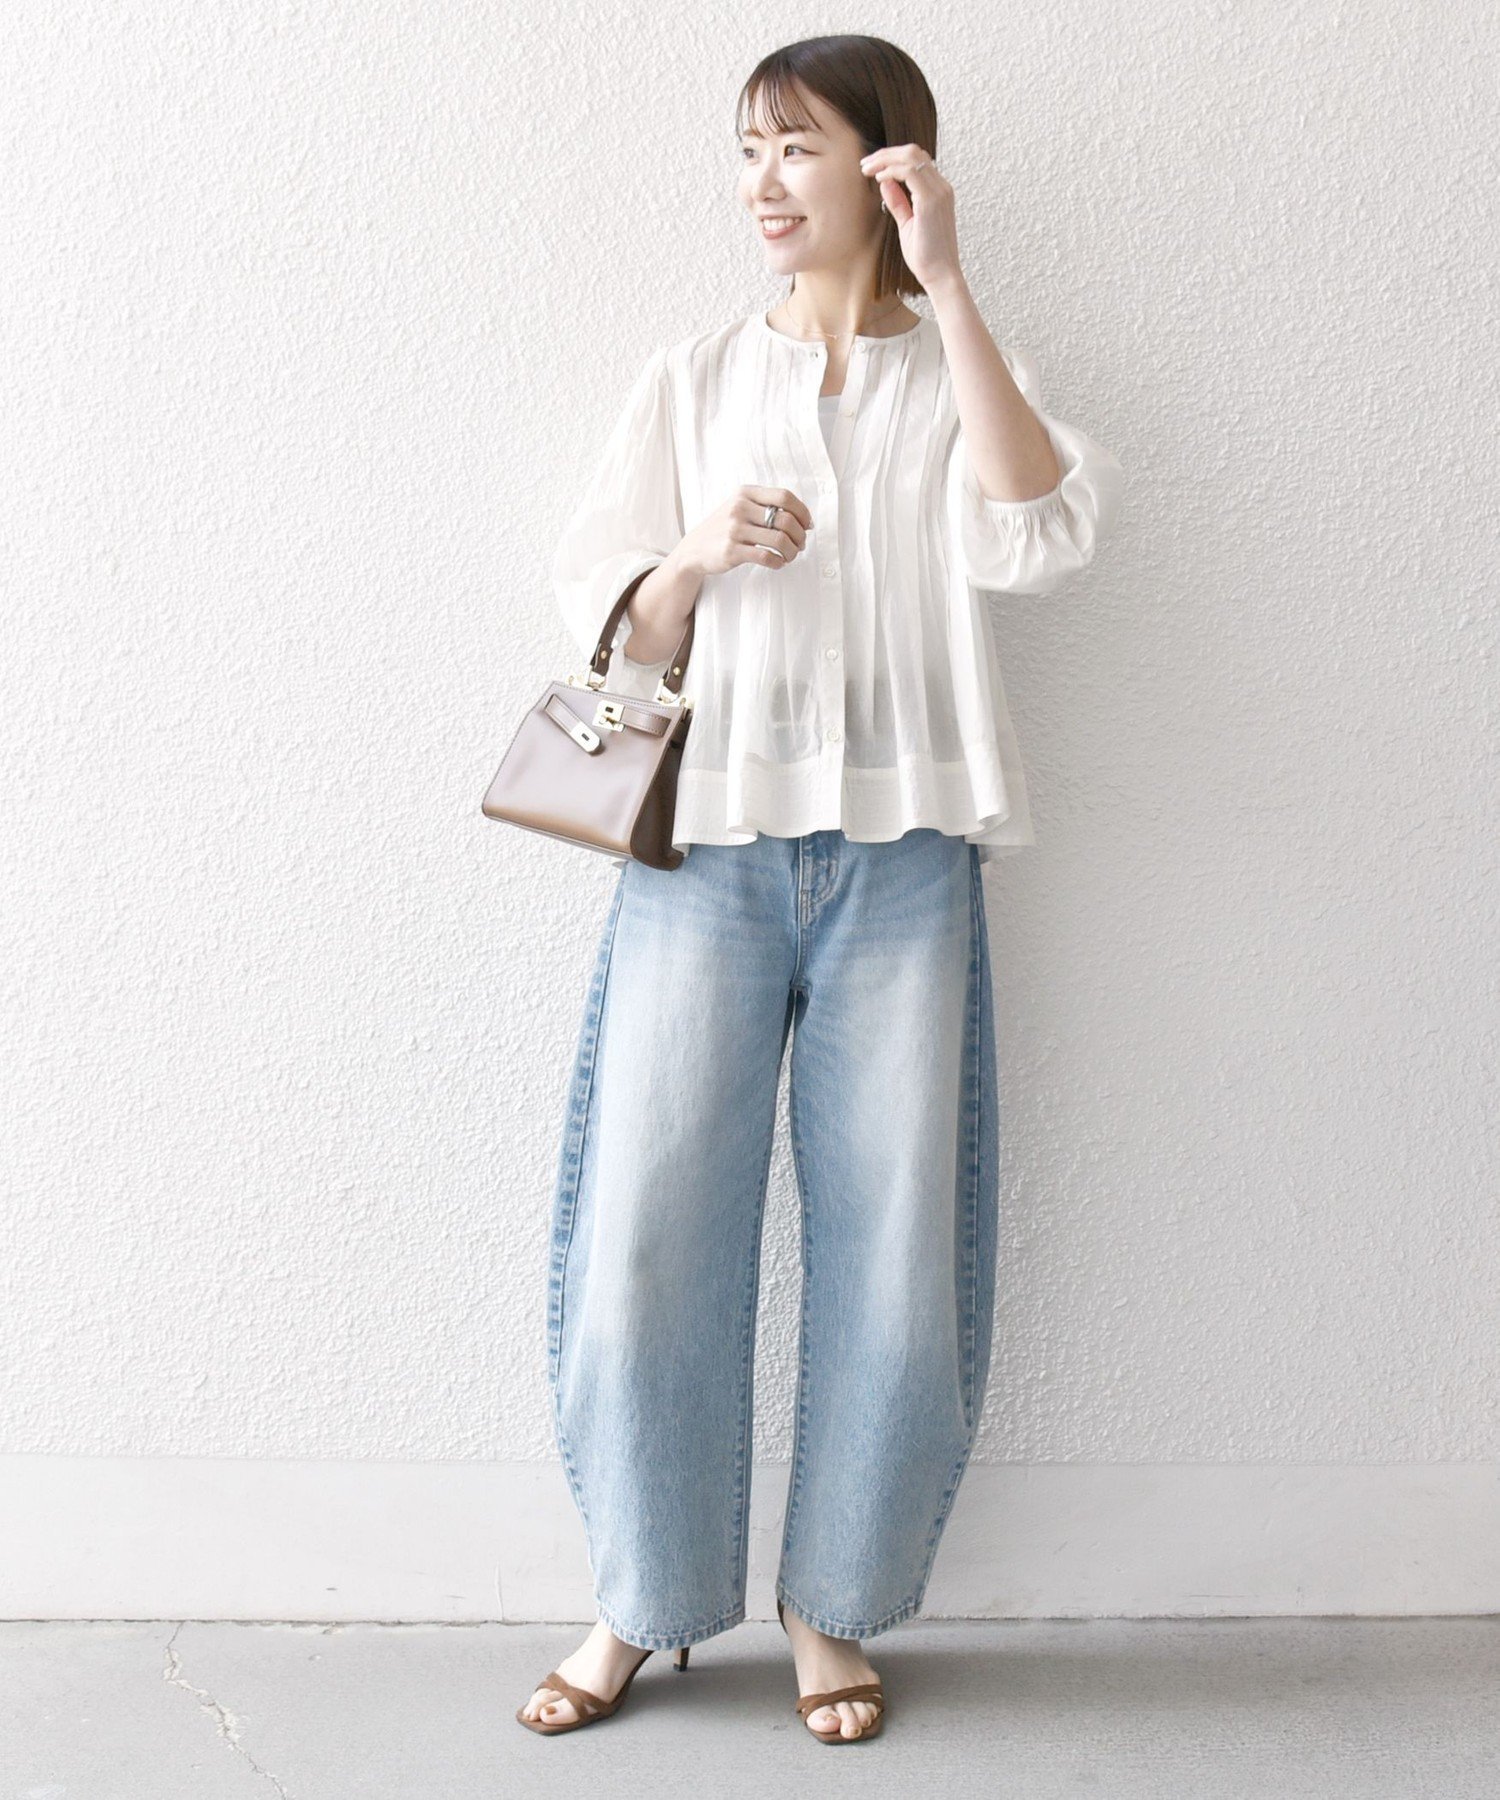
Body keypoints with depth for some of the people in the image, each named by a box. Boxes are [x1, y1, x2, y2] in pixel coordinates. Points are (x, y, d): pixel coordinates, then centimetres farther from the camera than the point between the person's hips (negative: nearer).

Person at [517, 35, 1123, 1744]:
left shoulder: (962, 377, 10)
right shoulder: (688, 382, 13)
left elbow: (1036, 538, -11)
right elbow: (609, 629, 11)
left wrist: (947, 282, -12)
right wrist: (699, 558, -10)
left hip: (898, 859, 0)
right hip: (705, 849, 1)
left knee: (891, 1244, 2)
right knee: (649, 1229, -2)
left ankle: (832, 1605, 22)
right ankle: (643, 1600, 19)